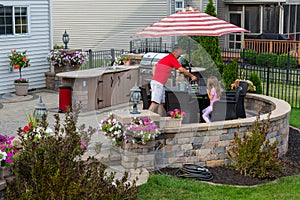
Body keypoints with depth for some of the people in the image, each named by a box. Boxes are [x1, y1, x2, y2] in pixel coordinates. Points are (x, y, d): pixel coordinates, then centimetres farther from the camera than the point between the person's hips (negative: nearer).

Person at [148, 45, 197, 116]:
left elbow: (154, 68, 27)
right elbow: (182, 70, -7)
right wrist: (191, 76, 5)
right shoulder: (172, 59, -6)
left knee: (161, 103, 10)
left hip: (154, 81, 10)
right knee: (155, 103, -16)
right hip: (158, 83, -10)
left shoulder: (165, 58, 22)